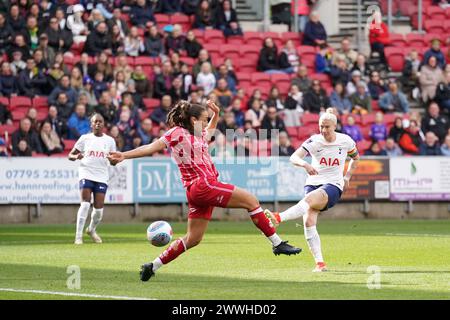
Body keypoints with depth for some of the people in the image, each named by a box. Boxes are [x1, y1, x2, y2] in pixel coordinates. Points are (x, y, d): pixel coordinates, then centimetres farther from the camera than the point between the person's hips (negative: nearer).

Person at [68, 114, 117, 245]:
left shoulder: (109, 141, 9)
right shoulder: (85, 138, 6)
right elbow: (70, 155, 7)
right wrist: (76, 157, -17)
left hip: (101, 176, 2)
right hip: (86, 174, -2)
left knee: (99, 208, -3)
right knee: (85, 203, -17)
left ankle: (92, 230, 27)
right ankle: (78, 235, -14)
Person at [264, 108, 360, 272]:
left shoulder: (345, 141, 0)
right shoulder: (314, 141, -3)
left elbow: (356, 157, 22)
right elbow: (294, 157, -17)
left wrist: (347, 176, 10)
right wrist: (305, 164, -38)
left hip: (333, 185, -2)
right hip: (313, 183, 2)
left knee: (309, 199, -36)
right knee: (308, 221, -20)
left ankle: (278, 218, -55)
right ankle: (319, 263, -17)